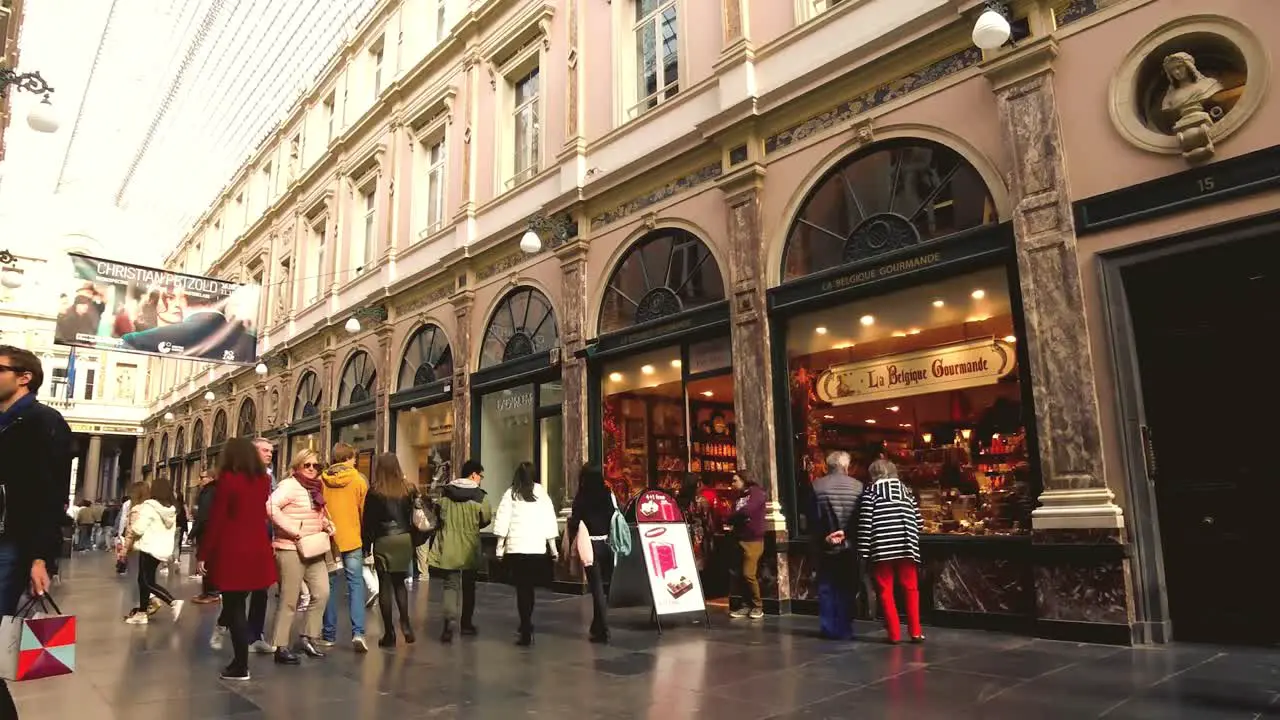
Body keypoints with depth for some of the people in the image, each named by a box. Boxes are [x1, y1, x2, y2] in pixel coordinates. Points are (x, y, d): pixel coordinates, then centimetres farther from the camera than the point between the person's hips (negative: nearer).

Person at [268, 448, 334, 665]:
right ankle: (280, 647, 11)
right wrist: (293, 530, -25)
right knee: (289, 600, 0)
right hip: (291, 549, -8)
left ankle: (307, 637, 18)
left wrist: (327, 526, 7)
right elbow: (271, 506, -29)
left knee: (322, 592, 4)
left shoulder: (316, 488, 15)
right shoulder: (289, 485, -12)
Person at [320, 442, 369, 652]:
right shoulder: (358, 479, -5)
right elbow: (364, 511, -2)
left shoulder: (321, 480, 0)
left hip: (327, 540, 2)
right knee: (355, 584, 2)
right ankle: (358, 632, -9)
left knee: (329, 586, 10)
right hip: (351, 540, -2)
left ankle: (329, 635, 16)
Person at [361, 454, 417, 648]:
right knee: (400, 582, 18)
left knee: (385, 585, 4)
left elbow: (368, 520, -3)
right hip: (404, 539, 3)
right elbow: (413, 518, 6)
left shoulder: (375, 491, -6)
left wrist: (366, 545, 4)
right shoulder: (408, 489, 1)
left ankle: (389, 633, 7)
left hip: (384, 541, -3)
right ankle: (405, 623, 5)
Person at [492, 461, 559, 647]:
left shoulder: (511, 493, 2)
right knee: (529, 587, 18)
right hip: (538, 548, 2)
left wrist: (500, 546, 7)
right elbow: (549, 520, 6)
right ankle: (527, 624, 29)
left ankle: (526, 632, -2)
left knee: (522, 589, 2)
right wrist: (553, 547, 13)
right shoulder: (541, 492, 5)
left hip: (515, 547, -2)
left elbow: (503, 521, 0)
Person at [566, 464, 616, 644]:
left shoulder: (581, 498, -7)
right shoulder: (609, 495, 1)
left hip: (591, 546, -3)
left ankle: (602, 631, 1)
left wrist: (571, 546, 4)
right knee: (605, 586, 15)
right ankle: (598, 627, 26)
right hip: (607, 545, 3)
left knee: (597, 587, 1)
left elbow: (574, 523, -8)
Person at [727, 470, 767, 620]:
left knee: (748, 574, -11)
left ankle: (758, 606, 2)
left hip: (753, 540, -7)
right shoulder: (738, 497, 18)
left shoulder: (757, 492, -3)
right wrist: (739, 517, -8)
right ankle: (746, 606, 13)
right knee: (741, 575, 4)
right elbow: (730, 518, 12)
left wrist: (735, 516, -2)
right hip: (740, 539, 7)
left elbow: (747, 511, -18)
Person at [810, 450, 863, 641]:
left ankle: (829, 629, 15)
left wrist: (822, 537, 1)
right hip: (849, 546, 0)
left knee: (826, 588, 11)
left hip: (825, 546, 0)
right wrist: (850, 536, 4)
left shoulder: (816, 486, -6)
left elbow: (812, 517, -5)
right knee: (847, 589, 9)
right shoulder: (858, 486, -5)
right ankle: (844, 630, 12)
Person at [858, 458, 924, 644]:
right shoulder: (906, 489, 15)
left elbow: (865, 523, -4)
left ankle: (894, 633, 8)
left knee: (885, 590, 7)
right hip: (906, 546, 3)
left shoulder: (870, 490, 5)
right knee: (911, 588, 15)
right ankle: (915, 632, 14)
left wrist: (863, 551, -3)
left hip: (882, 547, -3)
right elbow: (919, 520, 12)